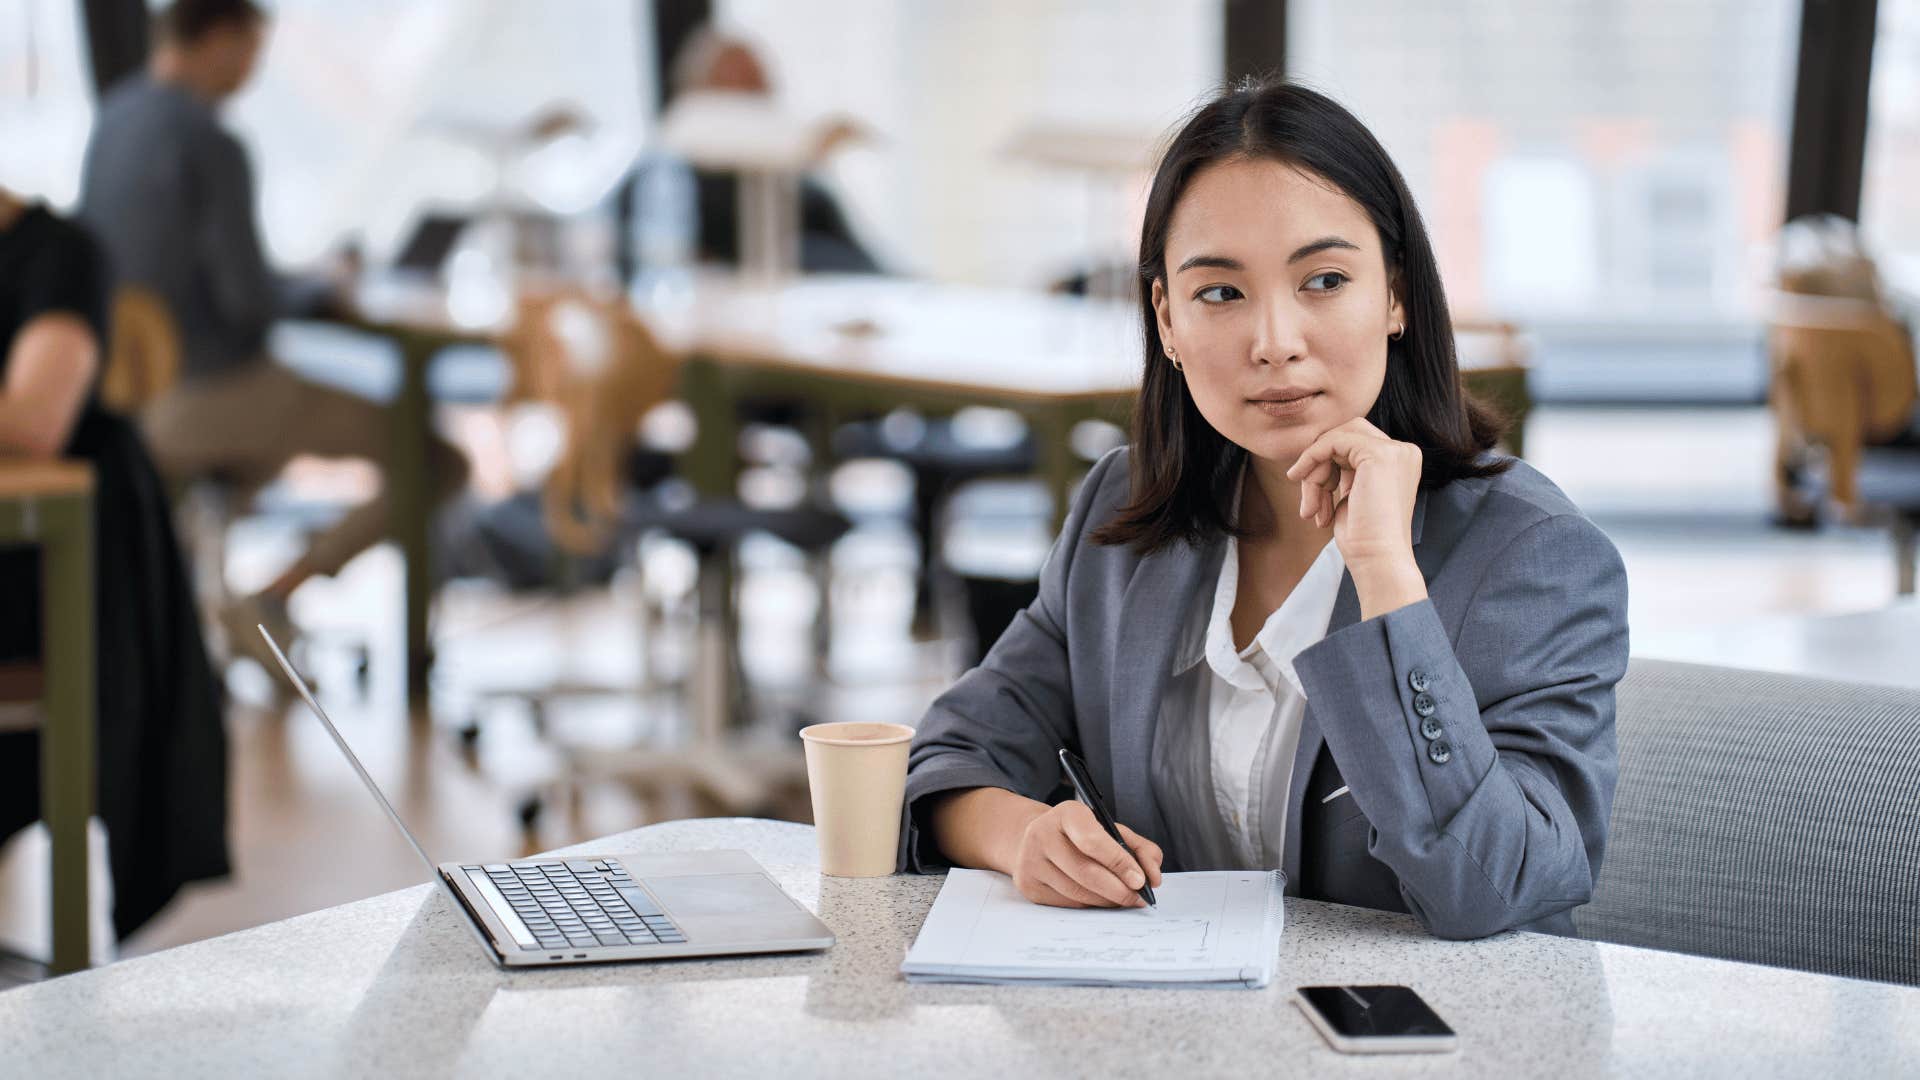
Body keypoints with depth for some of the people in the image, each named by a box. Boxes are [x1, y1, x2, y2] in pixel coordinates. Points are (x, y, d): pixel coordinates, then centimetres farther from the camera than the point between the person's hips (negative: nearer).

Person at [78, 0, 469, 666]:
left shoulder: (113, 120, 6)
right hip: (221, 393, -9)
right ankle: (269, 602, -6)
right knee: (442, 463, -1)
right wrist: (314, 290, -2)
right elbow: (250, 298, -23)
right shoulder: (213, 147, -21)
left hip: (137, 391, 9)